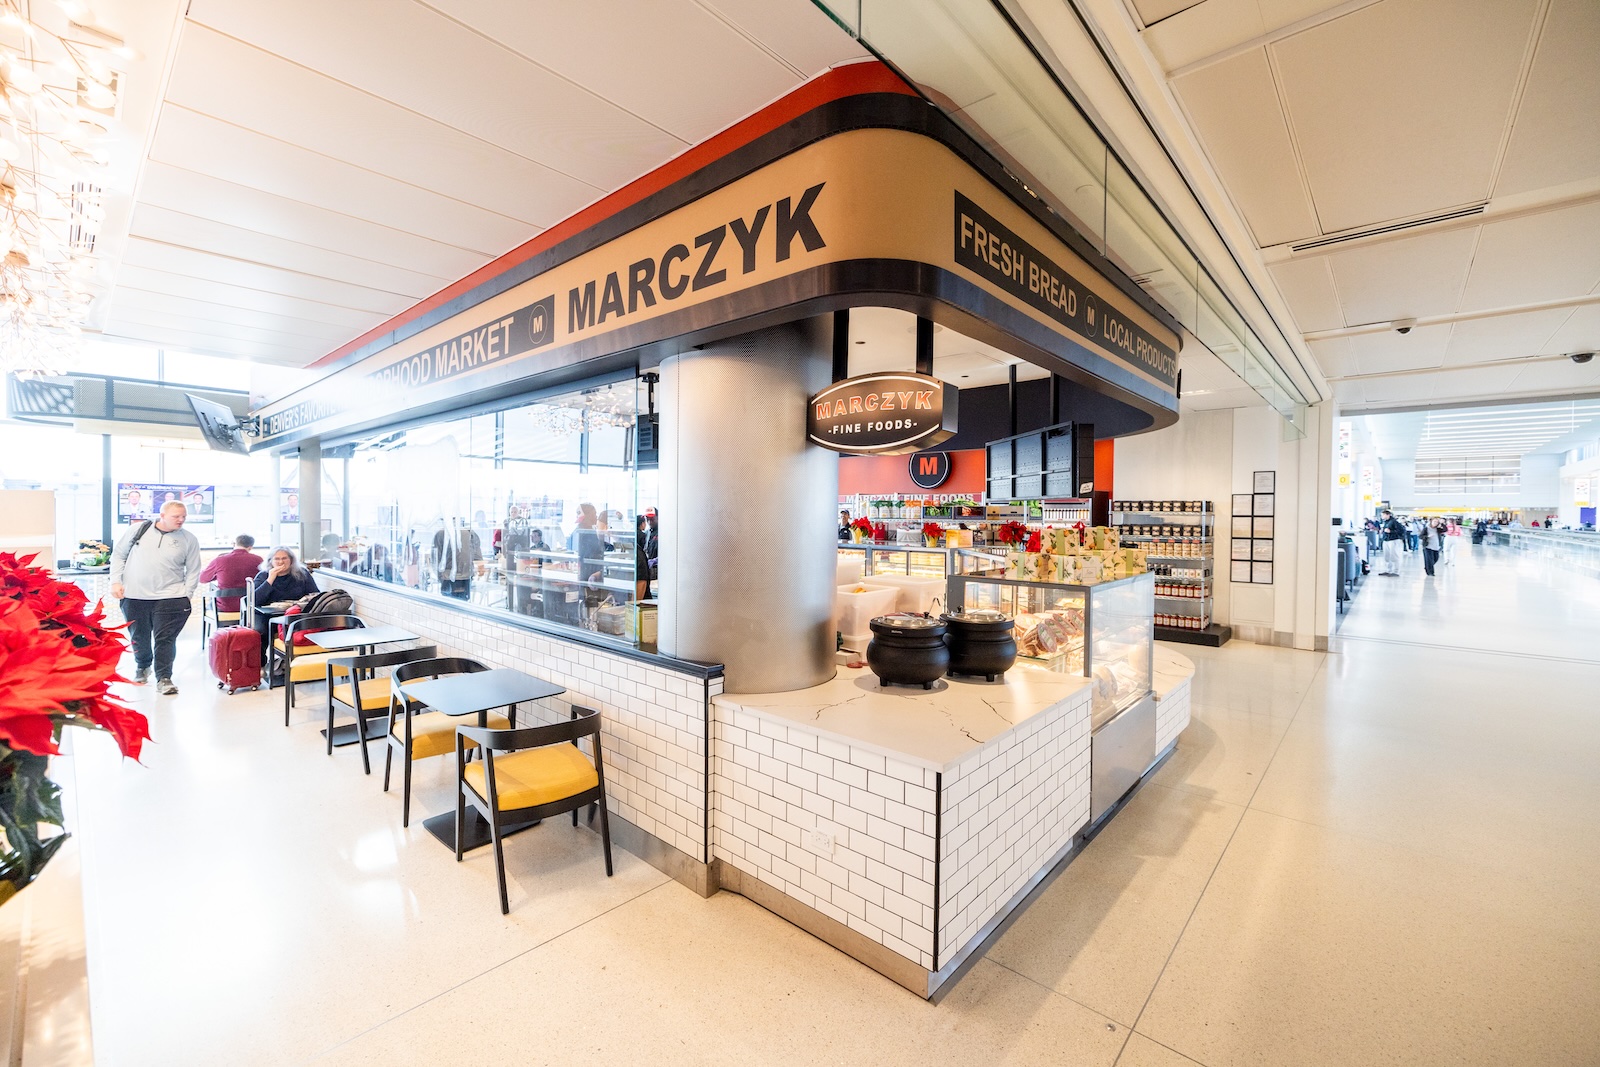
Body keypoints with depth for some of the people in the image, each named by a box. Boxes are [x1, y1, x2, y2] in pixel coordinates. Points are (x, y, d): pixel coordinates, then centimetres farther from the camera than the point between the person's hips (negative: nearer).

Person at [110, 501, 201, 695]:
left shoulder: (189, 540, 1)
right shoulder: (138, 530, 3)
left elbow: (193, 571, 4)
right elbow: (118, 555, 12)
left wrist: (186, 595, -5)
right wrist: (116, 581, 2)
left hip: (169, 597, -2)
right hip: (133, 597, 2)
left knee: (165, 639, -5)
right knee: (138, 638, 14)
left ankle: (163, 678, 3)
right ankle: (142, 666, 40)